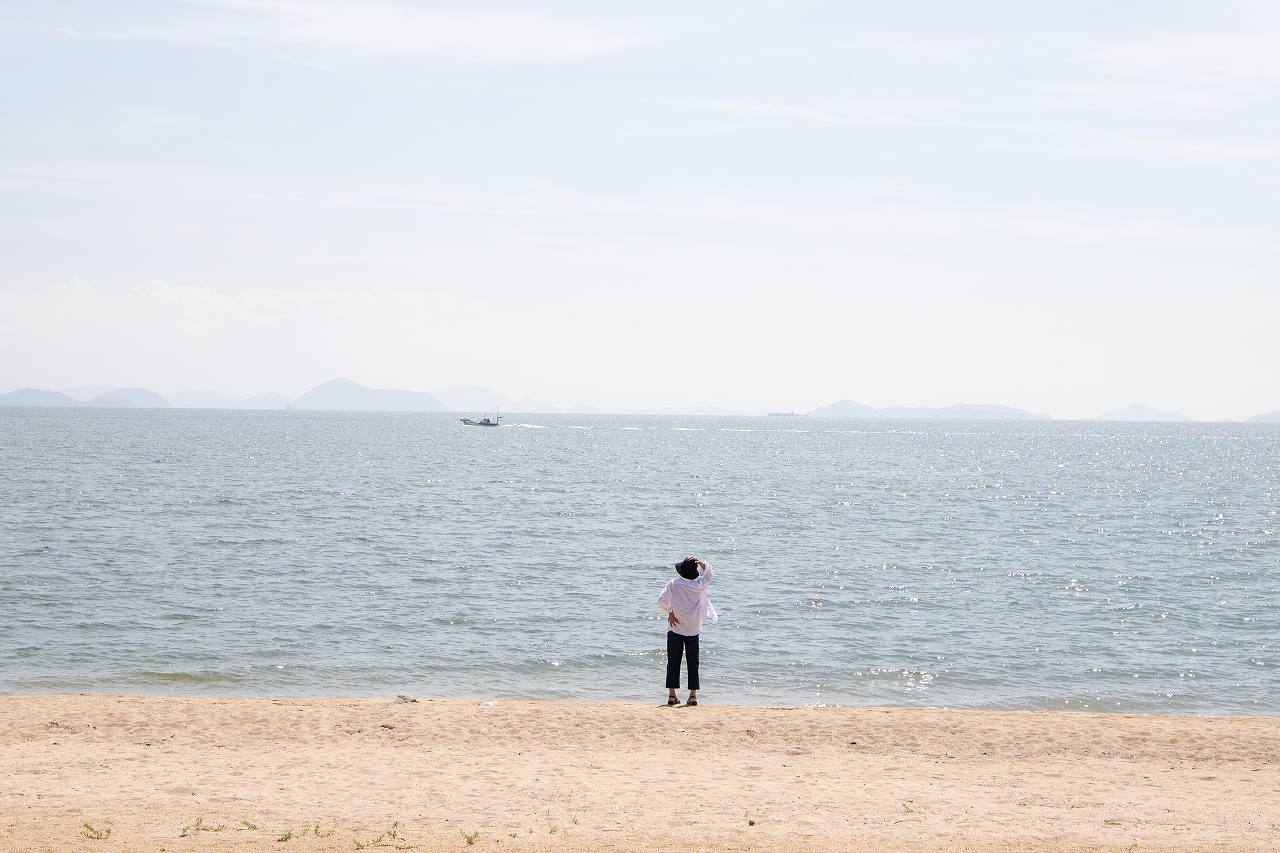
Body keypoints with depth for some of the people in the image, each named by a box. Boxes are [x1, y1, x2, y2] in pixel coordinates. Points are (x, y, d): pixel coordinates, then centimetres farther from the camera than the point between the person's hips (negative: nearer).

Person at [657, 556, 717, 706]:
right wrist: (700, 562, -7)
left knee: (673, 662, 6)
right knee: (692, 663, 6)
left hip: (675, 627, 0)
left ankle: (672, 695, 2)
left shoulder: (673, 584, -9)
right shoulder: (698, 585, -8)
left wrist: (670, 612, 1)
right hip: (692, 629, 0)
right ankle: (693, 695, 3)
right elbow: (709, 574, 8)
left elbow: (662, 600, -12)